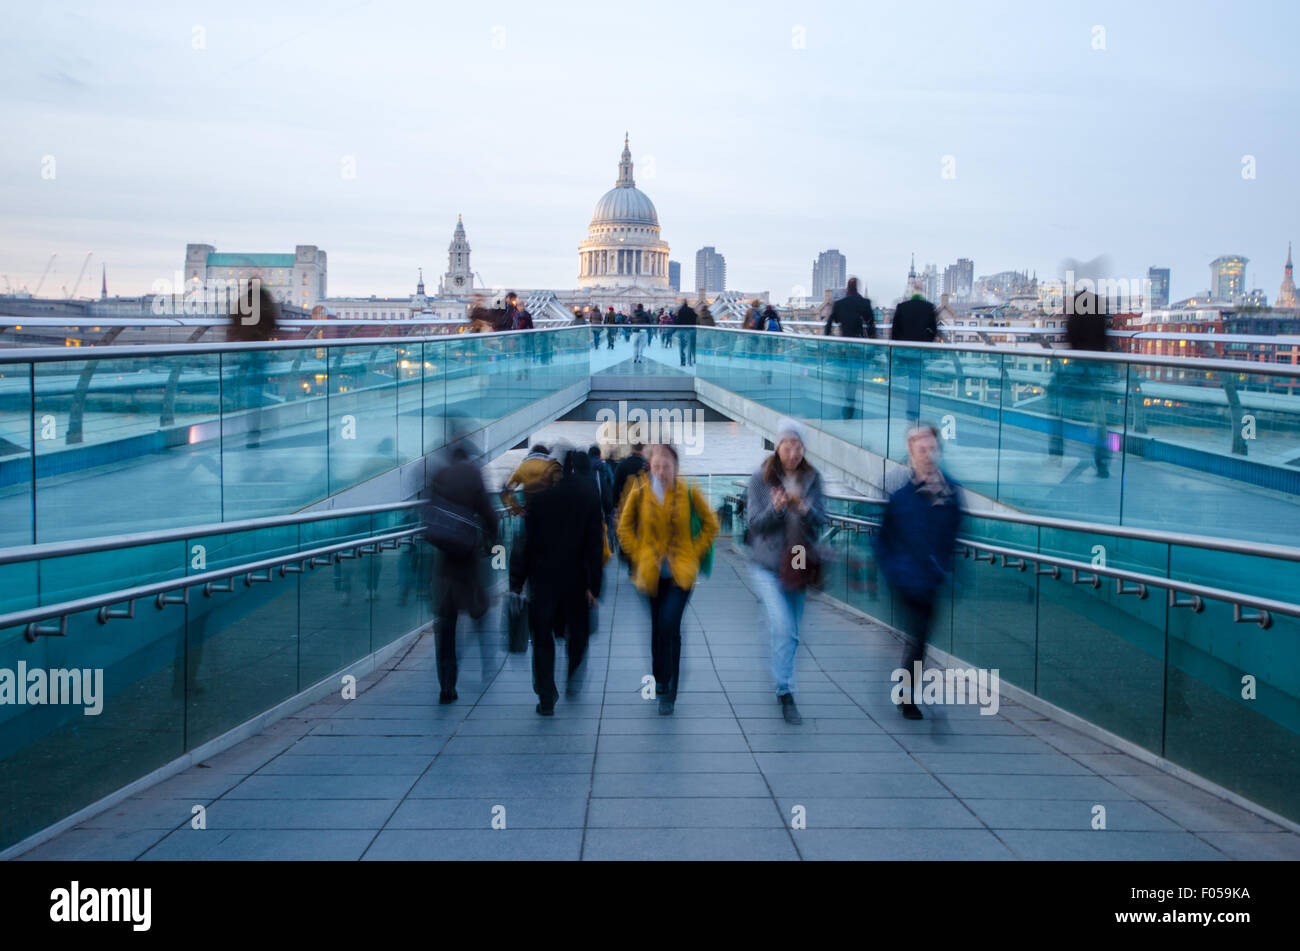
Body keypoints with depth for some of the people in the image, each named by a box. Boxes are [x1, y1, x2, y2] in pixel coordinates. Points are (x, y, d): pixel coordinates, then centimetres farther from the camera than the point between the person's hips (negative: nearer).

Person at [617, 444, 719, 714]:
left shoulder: (688, 492, -4)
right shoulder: (639, 492, -2)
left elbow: (710, 524, 7)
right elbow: (624, 527, 9)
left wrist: (695, 553, 1)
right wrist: (639, 556, 2)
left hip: (680, 572, -2)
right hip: (651, 572, 2)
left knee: (669, 626, -15)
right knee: (658, 628, 9)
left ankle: (667, 692, -7)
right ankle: (660, 680, 30)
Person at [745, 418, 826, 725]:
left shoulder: (812, 478, 2)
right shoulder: (761, 477, -6)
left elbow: (821, 521, 0)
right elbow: (754, 524, -8)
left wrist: (805, 509, -21)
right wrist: (775, 508, -26)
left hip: (799, 563, 3)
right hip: (767, 565, -3)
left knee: (790, 631, 13)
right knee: (783, 628, -16)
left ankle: (782, 686, 31)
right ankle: (786, 693, -9)